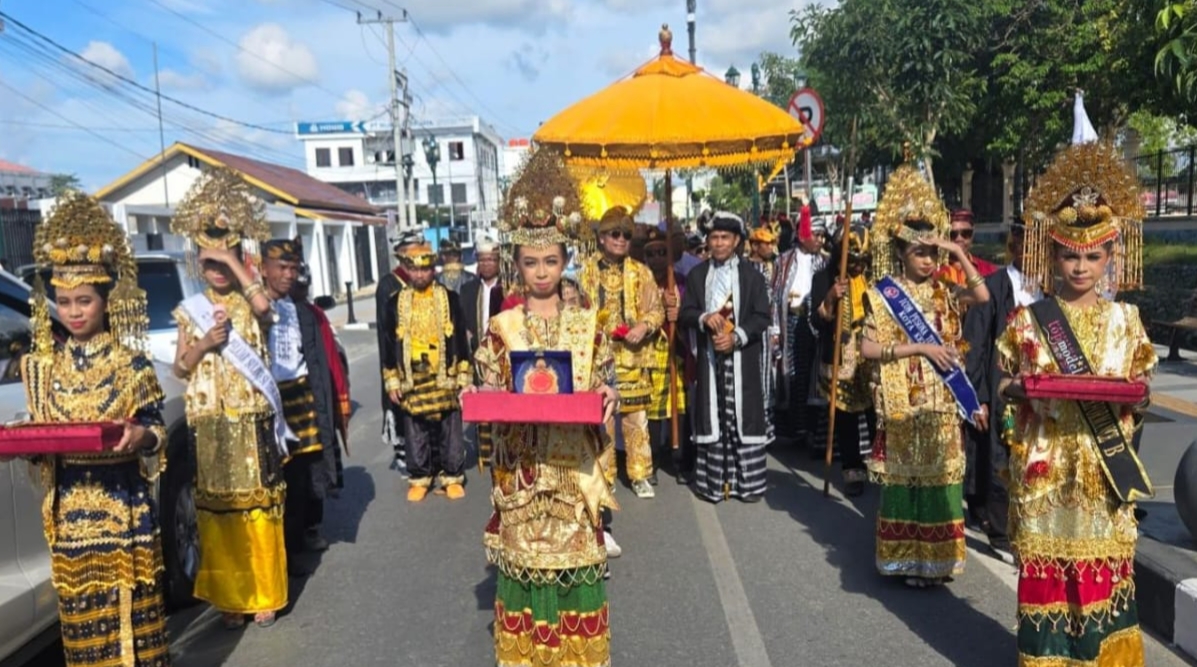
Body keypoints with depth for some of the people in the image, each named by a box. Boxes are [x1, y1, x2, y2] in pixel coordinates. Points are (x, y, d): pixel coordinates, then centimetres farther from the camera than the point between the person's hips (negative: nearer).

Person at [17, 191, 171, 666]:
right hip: (69, 505, 3)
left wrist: (138, 436, -26)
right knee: (80, 604, 11)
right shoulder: (43, 364, 6)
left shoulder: (131, 362, -5)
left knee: (128, 599, 3)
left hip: (123, 501, -3)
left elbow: (156, 429, -5)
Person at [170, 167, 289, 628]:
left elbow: (264, 306, -24)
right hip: (209, 423, 2)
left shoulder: (250, 304, 2)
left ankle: (264, 593, 13)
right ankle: (229, 596, 15)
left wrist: (234, 261, -15)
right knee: (218, 509, 5)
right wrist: (203, 344, -10)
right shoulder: (190, 310, 9)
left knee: (258, 505, 2)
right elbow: (180, 369, 8)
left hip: (252, 420, -2)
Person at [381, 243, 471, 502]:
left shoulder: (450, 298, 2)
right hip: (412, 380, 1)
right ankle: (419, 478, 22)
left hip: (445, 378, -1)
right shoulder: (395, 302, 4)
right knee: (416, 434, 8)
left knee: (450, 432, 5)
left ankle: (452, 477, 17)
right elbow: (389, 344, 7)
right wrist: (392, 381, 3)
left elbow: (460, 339, 4)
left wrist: (464, 376, 1)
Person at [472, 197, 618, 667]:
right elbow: (487, 392, 3)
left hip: (574, 464, 1)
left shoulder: (587, 324, 2)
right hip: (520, 466, 0)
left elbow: (603, 387, 4)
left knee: (576, 554, 6)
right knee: (525, 554, 6)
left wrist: (608, 395, -17)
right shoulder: (501, 328, 1)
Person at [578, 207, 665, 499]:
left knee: (636, 417, 4)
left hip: (631, 357, 1)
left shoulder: (640, 272, 6)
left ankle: (640, 475, 17)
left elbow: (656, 310, 6)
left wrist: (643, 326, -12)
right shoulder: (585, 270, 3)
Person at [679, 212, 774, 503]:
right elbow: (684, 314, 4)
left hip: (743, 357, -2)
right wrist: (704, 318, -17)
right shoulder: (696, 275, 9)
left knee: (744, 416, 2)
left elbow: (763, 317, -3)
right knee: (713, 417, 4)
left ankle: (748, 482, 12)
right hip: (709, 355, 2)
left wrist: (737, 336, -17)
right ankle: (714, 481, 11)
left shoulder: (752, 275, 2)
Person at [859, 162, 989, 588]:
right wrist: (920, 348, -18)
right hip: (902, 401, -4)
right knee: (906, 477, 3)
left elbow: (982, 295, -10)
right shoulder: (884, 294, -5)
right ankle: (908, 558, 14)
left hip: (941, 400, 4)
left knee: (939, 476, 9)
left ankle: (937, 556, 22)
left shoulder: (941, 293, 8)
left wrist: (959, 253, -10)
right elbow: (868, 348, -13)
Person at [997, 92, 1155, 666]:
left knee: (1103, 560, 9)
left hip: (1104, 464, 2)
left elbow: (1140, 389, 8)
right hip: (1045, 461, -1)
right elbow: (1004, 384, 1)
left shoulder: (1124, 320, 3)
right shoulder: (1029, 318, -2)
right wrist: (1024, 388, -19)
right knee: (1045, 558, 5)